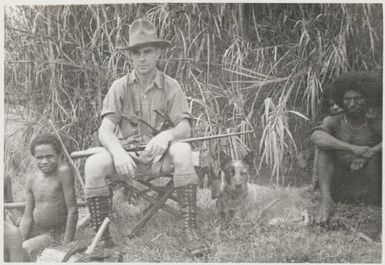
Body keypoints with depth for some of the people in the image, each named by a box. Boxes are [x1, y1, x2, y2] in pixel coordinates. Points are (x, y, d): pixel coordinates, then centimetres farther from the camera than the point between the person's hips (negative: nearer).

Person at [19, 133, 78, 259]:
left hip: (57, 234, -6)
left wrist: (67, 244, -17)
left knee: (25, 249, -25)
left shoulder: (63, 172, -16)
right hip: (36, 232, 6)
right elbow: (27, 217, 4)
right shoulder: (31, 180, 2)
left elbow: (72, 210, -16)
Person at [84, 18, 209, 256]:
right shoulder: (120, 87, 2)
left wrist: (167, 134, -32)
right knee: (94, 164, -29)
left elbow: (185, 128, -7)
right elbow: (105, 130, -8)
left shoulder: (170, 86, 2)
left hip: (159, 157, 0)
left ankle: (190, 228, -29)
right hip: (126, 155, 1)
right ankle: (102, 237, -18)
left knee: (182, 150, -33)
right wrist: (118, 152, -31)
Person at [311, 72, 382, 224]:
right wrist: (353, 148, -33)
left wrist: (367, 155, -32)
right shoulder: (333, 122, 0)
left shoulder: (374, 124, 2)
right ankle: (326, 200, -29)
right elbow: (316, 137, -23)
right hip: (338, 191, 0)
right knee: (324, 146, -16)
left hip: (370, 193, 0)